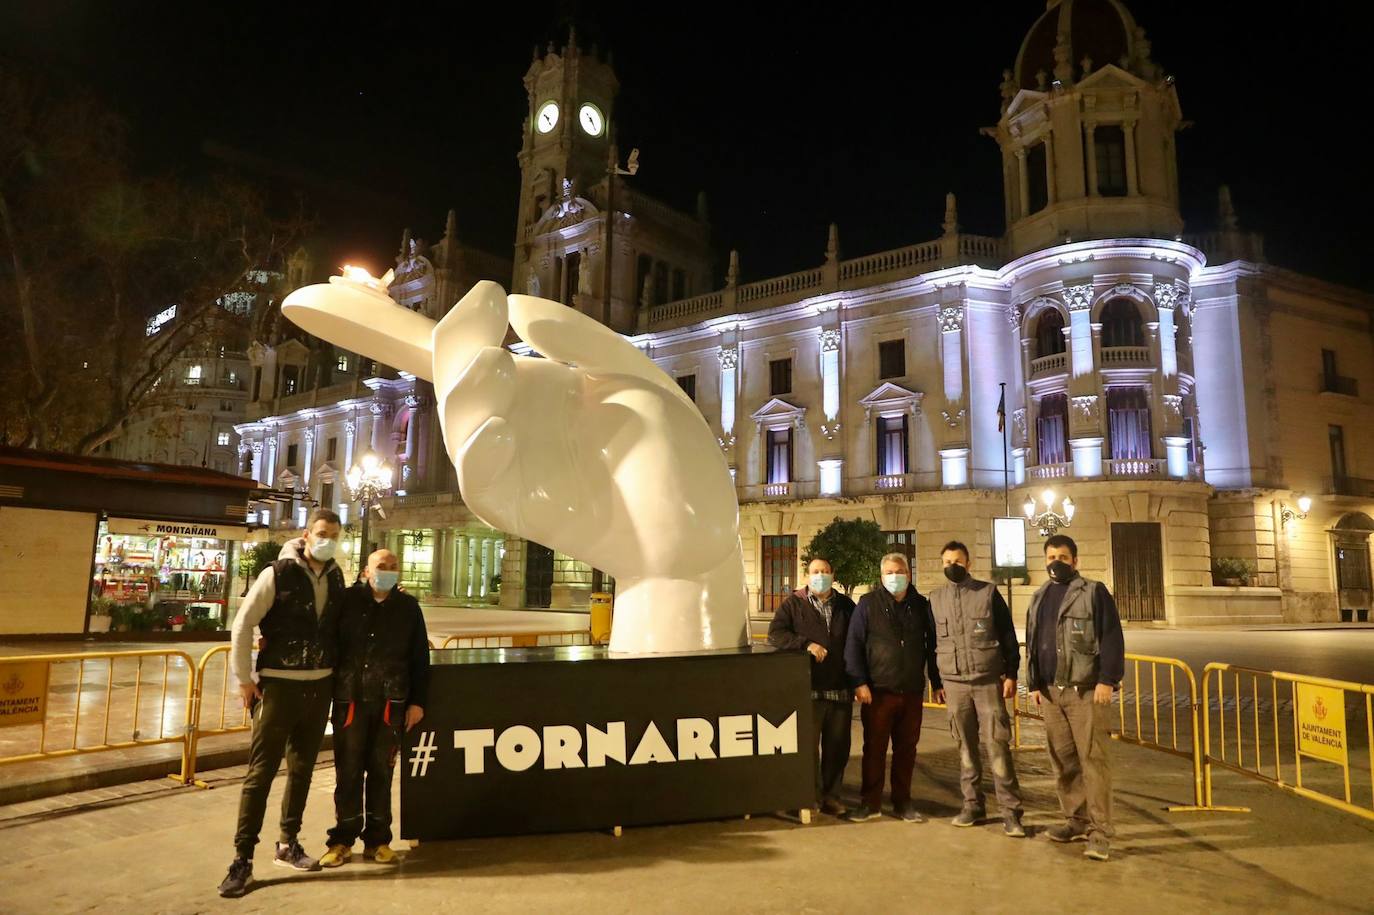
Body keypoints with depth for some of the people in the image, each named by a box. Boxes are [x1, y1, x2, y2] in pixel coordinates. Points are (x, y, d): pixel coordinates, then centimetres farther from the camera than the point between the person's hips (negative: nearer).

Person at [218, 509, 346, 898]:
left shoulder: (335, 577, 5)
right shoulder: (277, 574, -10)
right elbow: (242, 625, -9)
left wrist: (337, 672, 11)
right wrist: (245, 679, -9)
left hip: (319, 686, 5)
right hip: (280, 684, -5)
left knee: (302, 768, 13)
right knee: (261, 772, -2)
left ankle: (288, 844, 27)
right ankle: (242, 858, 8)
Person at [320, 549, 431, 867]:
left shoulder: (408, 607, 5)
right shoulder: (348, 600, 1)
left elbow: (419, 657, 6)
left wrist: (418, 701, 4)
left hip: (390, 702, 1)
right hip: (350, 698, -1)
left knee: (381, 771, 9)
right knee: (348, 771, 6)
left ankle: (377, 840, 21)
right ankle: (342, 839, 21)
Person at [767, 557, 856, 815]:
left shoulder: (846, 606, 13)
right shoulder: (793, 604, 3)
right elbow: (775, 633, -7)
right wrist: (806, 643, -18)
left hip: (841, 689, 3)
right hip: (808, 688, -3)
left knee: (837, 746, 8)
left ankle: (831, 795, 21)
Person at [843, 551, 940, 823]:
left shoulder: (921, 605, 8)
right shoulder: (868, 604, -1)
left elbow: (932, 646, 13)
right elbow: (854, 644, -3)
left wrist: (937, 682, 8)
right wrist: (859, 682, -10)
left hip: (912, 691, 3)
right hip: (878, 691, -3)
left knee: (907, 748, 10)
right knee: (874, 747, 3)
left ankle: (903, 802, 23)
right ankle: (870, 803, 15)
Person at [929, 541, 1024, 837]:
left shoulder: (988, 592, -2)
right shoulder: (936, 598, 6)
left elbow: (1008, 635, 1)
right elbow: (932, 640, 12)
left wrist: (1011, 674, -4)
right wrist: (937, 681, 11)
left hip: (988, 680, -3)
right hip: (954, 683, 3)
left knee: (997, 746, -3)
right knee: (965, 746, 9)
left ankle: (1010, 811, 4)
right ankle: (973, 804, 20)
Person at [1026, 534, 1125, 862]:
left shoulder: (1094, 592, -3)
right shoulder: (1039, 598, 16)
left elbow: (1112, 638, -9)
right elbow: (1032, 643, 20)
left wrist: (1107, 680, -16)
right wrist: (1034, 683, 15)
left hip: (1085, 689, -6)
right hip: (1051, 690, 6)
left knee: (1093, 759, -5)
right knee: (1062, 760, 10)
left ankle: (1100, 831, 0)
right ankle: (1077, 820, 22)